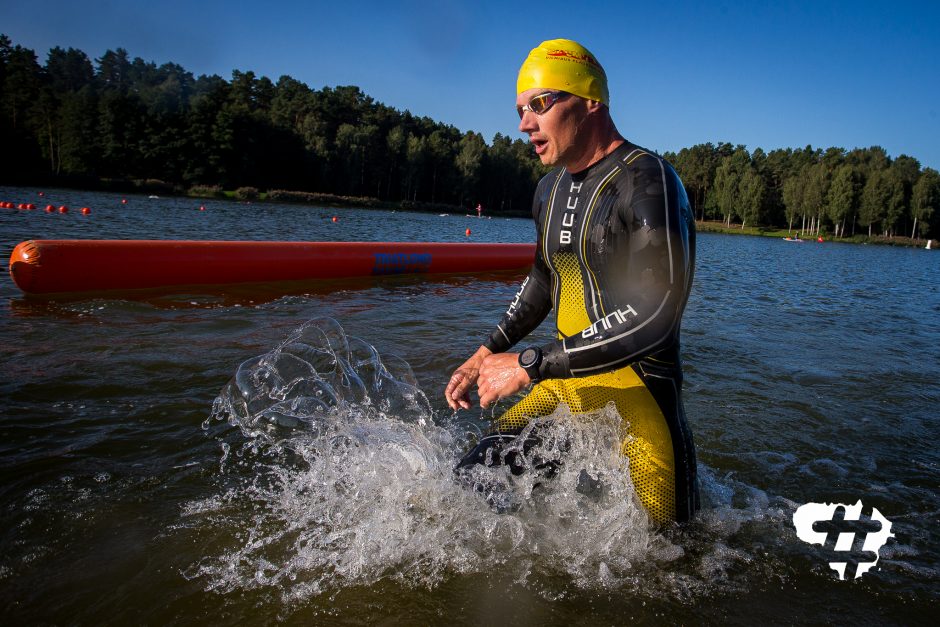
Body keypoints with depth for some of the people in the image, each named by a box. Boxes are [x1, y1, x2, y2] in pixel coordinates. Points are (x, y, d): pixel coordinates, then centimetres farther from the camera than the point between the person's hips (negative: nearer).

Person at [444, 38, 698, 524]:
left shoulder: (647, 182, -17)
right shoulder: (551, 188, 10)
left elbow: (652, 316, -26)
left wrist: (529, 365, -23)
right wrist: (486, 355, 15)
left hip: (636, 387, -7)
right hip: (563, 383, 7)